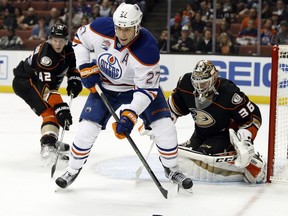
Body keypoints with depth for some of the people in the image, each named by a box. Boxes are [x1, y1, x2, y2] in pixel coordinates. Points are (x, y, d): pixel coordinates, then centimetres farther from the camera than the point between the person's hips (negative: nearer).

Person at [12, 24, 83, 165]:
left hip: (38, 80, 10)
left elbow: (72, 66, 14)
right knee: (51, 111, -26)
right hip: (24, 81, -10)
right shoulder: (46, 55, -33)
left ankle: (52, 142, 40)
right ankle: (48, 145, -41)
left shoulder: (67, 48, -7)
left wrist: (74, 81, -5)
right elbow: (47, 88, -37)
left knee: (58, 111, 21)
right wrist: (61, 108, -43)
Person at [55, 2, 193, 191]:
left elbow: (147, 89, -30)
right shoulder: (101, 28, -26)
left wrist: (130, 115, -39)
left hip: (140, 85, -2)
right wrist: (86, 69, -13)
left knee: (164, 125, -13)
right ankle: (73, 170, 14)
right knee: (88, 127, -8)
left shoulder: (147, 49, -35)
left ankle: (171, 169, 11)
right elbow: (80, 39, -4)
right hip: (105, 86, 2)